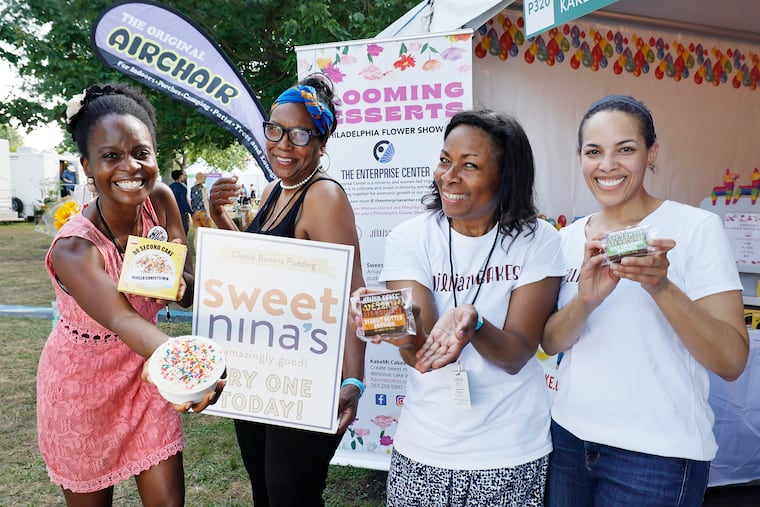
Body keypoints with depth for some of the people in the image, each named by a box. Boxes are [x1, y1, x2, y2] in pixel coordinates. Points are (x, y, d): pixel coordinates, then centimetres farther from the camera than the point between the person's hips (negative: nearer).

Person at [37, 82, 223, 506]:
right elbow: (124, 321, -44)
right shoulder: (74, 249, -29)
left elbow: (191, 294, -8)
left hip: (144, 372, 4)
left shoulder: (161, 201, -14)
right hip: (83, 384, -4)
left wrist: (176, 284, -33)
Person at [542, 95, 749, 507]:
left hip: (658, 453, -4)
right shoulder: (568, 237, 2)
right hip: (569, 437, 4)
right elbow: (550, 343, -2)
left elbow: (731, 361, -15)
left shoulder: (697, 227, -11)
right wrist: (586, 300, -21)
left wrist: (661, 287, -30)